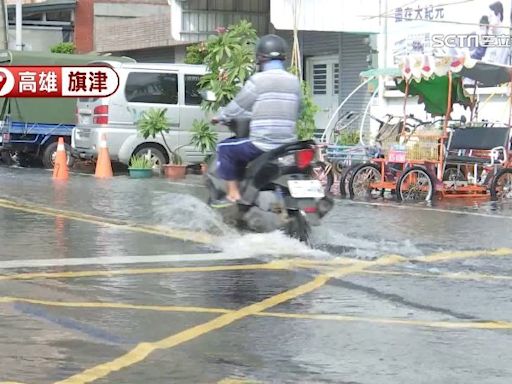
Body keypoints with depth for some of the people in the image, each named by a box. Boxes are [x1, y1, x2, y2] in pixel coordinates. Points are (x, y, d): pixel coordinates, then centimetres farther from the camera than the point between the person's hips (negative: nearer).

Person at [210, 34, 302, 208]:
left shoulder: (258, 80, -9)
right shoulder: (294, 81, 8)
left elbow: (237, 107, -1)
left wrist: (219, 117, 17)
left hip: (262, 145, -6)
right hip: (288, 146, 7)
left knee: (225, 148, 12)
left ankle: (233, 194, 8)